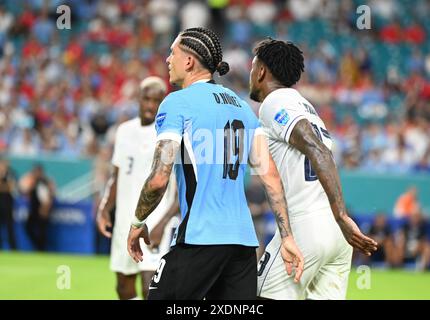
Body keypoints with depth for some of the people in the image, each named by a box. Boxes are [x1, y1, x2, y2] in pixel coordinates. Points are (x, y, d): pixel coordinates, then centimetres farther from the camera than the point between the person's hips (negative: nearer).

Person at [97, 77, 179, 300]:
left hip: (155, 224, -7)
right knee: (124, 287, 13)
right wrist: (104, 208, 5)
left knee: (150, 288, -18)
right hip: (125, 222, 7)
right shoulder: (125, 131, 10)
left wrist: (162, 224, -22)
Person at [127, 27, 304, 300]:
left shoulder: (177, 103, -3)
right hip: (243, 239, 7)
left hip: (200, 238, -7)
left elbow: (159, 179, -11)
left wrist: (139, 222, 5)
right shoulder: (241, 105, 17)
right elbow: (269, 173, 9)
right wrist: (287, 237, 8)